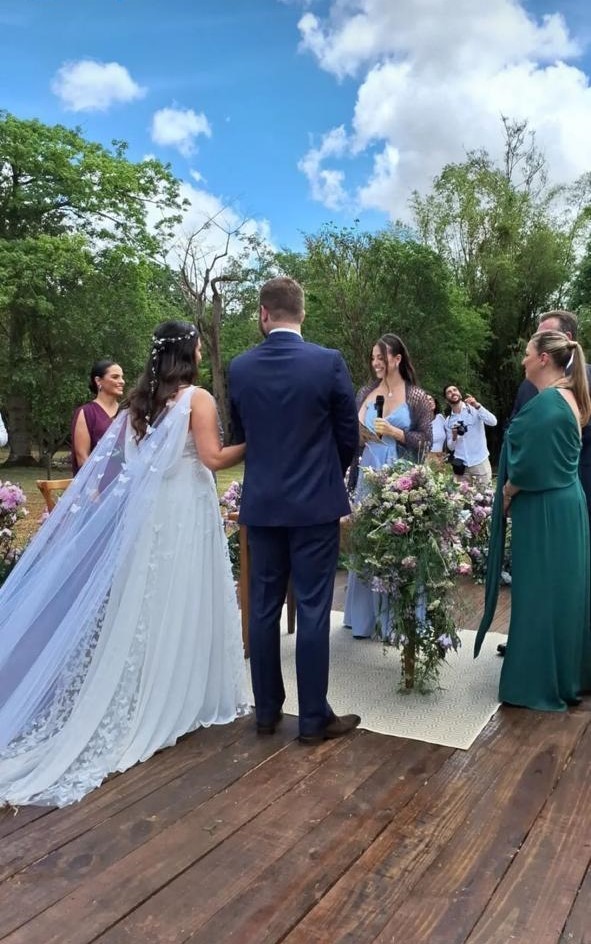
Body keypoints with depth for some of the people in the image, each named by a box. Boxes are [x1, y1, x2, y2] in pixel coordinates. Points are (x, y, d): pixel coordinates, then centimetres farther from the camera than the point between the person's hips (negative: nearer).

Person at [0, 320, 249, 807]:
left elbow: (119, 460, 9)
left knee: (145, 600, 12)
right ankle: (181, 696, 14)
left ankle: (142, 697, 20)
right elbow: (213, 458, -15)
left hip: (146, 510, 6)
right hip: (185, 509, -6)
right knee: (180, 601, 3)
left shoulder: (141, 400, 11)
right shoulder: (197, 398, -8)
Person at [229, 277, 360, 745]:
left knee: (264, 608, 12)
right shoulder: (329, 362, -9)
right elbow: (349, 435, -2)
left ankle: (267, 710, 23)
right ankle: (314, 718, 13)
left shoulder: (240, 368, -1)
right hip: (315, 503, -3)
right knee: (313, 611, 3)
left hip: (261, 504, 3)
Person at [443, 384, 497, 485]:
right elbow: (451, 447, 11)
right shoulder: (448, 421, 11)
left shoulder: (474, 409, 1)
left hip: (480, 462, -3)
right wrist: (454, 437, -10)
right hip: (461, 465, 3)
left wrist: (477, 406, -24)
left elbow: (493, 422, -15)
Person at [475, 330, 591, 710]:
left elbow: (529, 464, -23)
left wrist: (507, 491, -6)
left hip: (544, 510, -10)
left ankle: (541, 683, 14)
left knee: (541, 593, 1)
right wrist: (515, 489, 11)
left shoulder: (545, 403, -21)